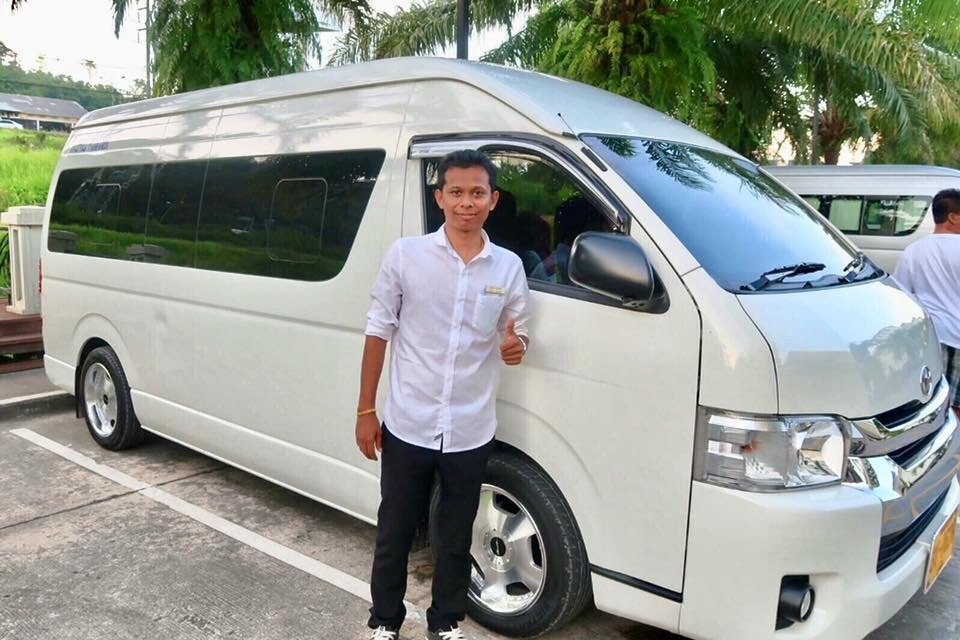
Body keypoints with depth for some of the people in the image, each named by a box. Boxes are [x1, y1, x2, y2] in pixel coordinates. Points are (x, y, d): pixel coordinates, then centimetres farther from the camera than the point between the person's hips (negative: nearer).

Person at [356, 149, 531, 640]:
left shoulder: (509, 268, 1)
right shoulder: (406, 254, -5)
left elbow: (516, 336, 11)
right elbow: (378, 332, -1)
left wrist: (514, 348, -14)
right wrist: (366, 411, -1)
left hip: (471, 433, 2)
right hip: (407, 427, -1)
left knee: (456, 539, 17)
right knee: (394, 534, 14)